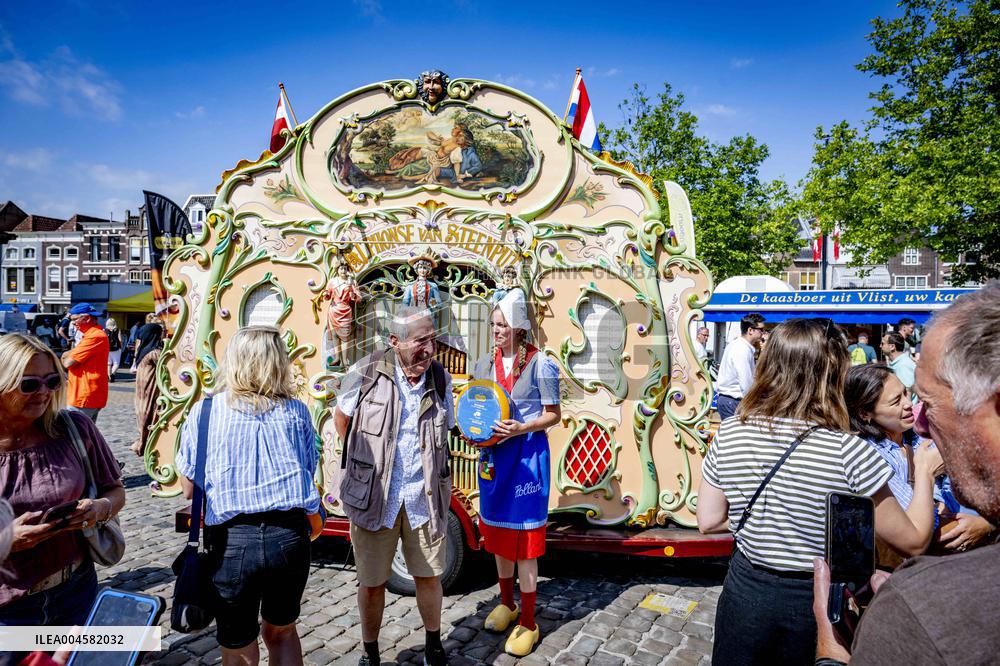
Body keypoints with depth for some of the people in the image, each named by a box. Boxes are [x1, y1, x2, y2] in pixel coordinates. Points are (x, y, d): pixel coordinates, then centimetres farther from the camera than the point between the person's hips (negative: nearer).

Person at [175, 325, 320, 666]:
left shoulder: (204, 411, -2)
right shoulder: (296, 411, 1)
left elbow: (188, 487, 2)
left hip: (232, 539, -1)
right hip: (289, 534, 2)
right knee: (282, 631, 27)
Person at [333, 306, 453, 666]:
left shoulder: (440, 379, -1)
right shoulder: (365, 372, -12)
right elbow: (342, 418, 5)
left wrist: (439, 481, 11)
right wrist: (365, 463, 8)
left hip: (424, 496, 2)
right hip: (373, 495, -2)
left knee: (428, 575, 14)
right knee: (372, 582, 12)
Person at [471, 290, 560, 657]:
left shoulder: (539, 364, -11)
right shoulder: (484, 364, 5)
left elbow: (553, 415, -7)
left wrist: (521, 428, -21)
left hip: (527, 454, -6)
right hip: (493, 454, 6)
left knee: (523, 536, 2)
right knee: (497, 530, 17)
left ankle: (528, 623, 18)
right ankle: (507, 602, 38)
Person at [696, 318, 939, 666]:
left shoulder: (728, 434, -14)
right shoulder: (849, 452, -23)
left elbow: (709, 520, -6)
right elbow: (914, 540, -10)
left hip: (745, 591, 2)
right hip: (818, 602, -1)